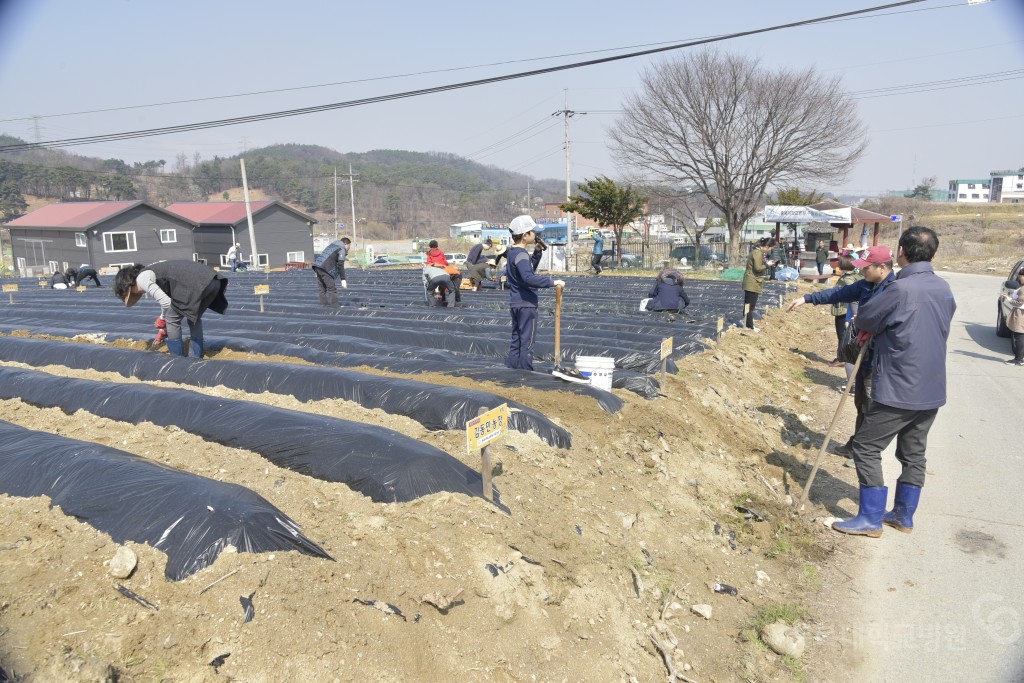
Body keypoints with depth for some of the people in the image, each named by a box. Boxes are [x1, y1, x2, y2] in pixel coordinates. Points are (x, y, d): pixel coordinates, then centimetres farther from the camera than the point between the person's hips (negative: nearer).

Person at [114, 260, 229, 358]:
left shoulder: (141, 279, 5)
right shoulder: (150, 273, 33)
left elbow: (165, 302, -2)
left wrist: (163, 319, 17)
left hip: (197, 284, -9)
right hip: (213, 280, 9)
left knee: (172, 319, 10)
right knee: (194, 317, 27)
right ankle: (195, 358, 30)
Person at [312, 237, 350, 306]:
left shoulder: (332, 245, 27)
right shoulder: (342, 249, 0)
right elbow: (340, 265, -10)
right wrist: (343, 279, -11)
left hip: (317, 266, 9)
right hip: (324, 269, -9)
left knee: (323, 289, 13)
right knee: (332, 289, -4)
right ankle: (334, 307, -6)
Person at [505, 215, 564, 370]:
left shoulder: (513, 252, 12)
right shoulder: (521, 254, -18)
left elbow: (529, 268, 25)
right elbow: (529, 278, -33)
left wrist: (537, 252, 12)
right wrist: (552, 282, -31)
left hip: (515, 303, 10)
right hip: (526, 304, -10)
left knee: (516, 339, 16)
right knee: (527, 341, -2)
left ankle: (511, 367, 22)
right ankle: (526, 370, 3)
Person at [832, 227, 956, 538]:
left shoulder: (901, 289, -19)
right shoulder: (944, 289, 7)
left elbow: (864, 318, -9)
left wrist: (873, 329, 14)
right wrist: (881, 330, 9)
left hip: (898, 391, -8)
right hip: (932, 391, 8)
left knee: (867, 447, 3)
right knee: (913, 453, 17)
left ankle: (871, 519, 7)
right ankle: (904, 516, 28)